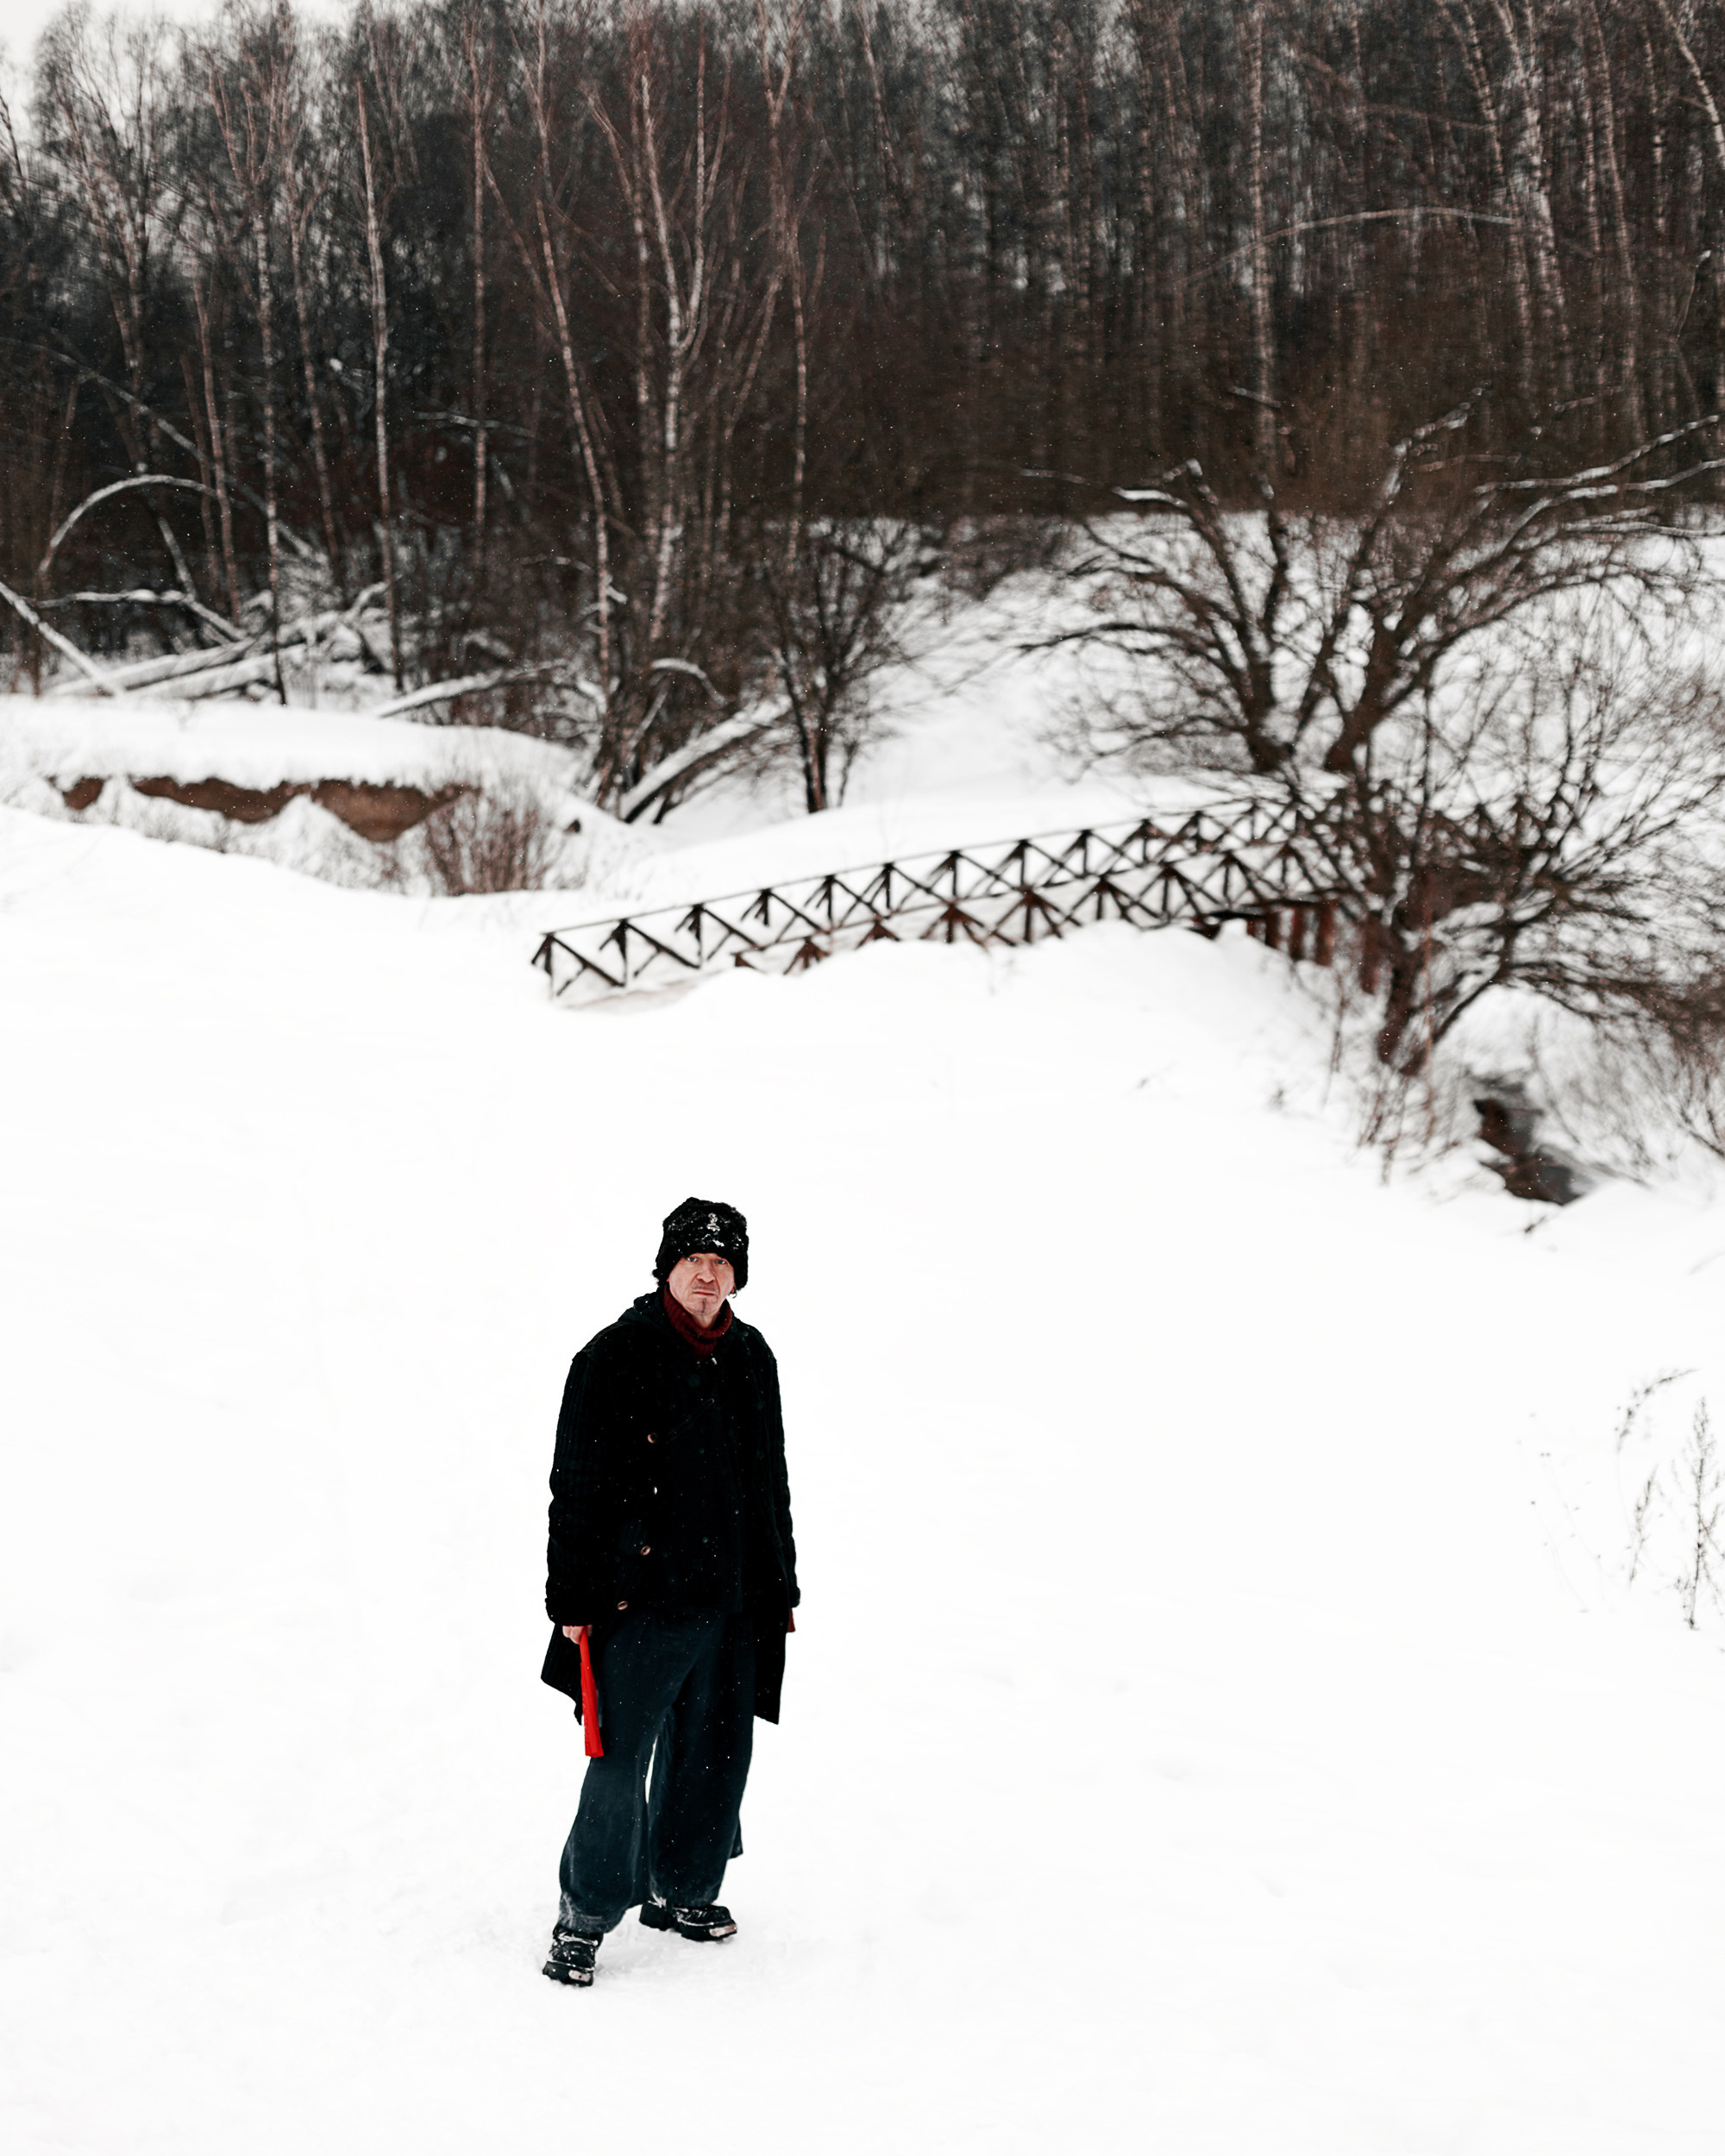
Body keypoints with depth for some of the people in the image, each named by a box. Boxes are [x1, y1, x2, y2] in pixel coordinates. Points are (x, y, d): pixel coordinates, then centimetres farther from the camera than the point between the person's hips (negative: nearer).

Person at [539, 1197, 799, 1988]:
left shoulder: (750, 1358, 10)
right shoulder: (615, 1357, -8)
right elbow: (576, 1485, -8)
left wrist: (780, 1589, 20)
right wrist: (571, 1598, -10)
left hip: (733, 1601, 6)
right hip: (640, 1603, -6)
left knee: (714, 1753, 13)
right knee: (618, 1760, -6)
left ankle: (681, 1890, 31)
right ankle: (584, 1915, 7)